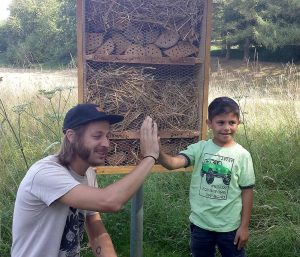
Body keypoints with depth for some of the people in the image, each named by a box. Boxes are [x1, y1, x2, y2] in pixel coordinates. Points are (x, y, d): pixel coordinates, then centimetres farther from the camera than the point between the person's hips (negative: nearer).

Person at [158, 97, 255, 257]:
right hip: (200, 223, 2)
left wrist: (244, 226, -3)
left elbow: (247, 191, -4)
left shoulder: (242, 155, -10)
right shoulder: (200, 148, -8)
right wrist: (157, 153, -44)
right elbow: (173, 163, -22)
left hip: (230, 226, -1)